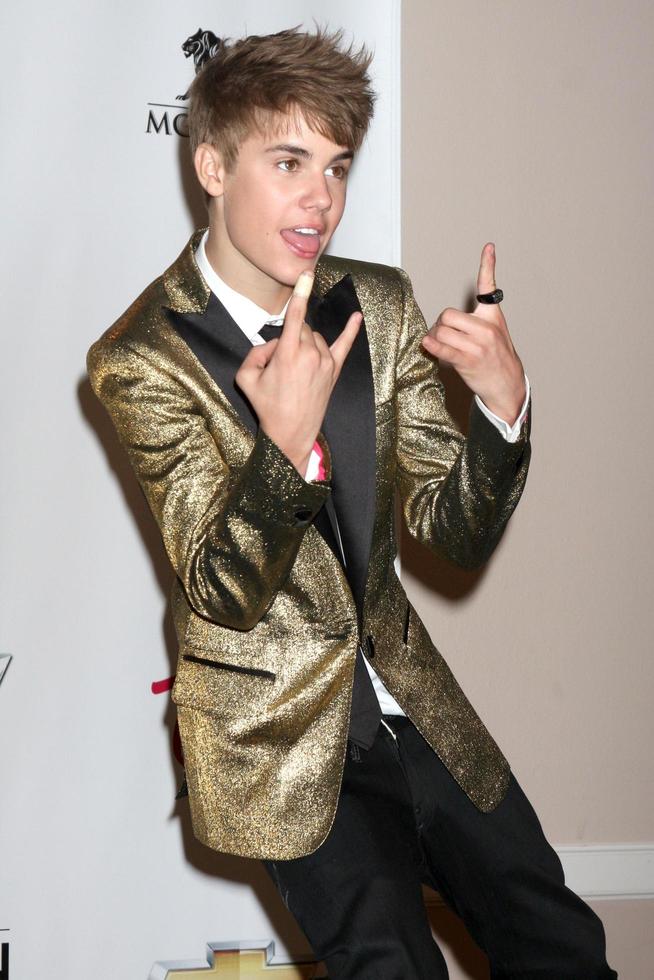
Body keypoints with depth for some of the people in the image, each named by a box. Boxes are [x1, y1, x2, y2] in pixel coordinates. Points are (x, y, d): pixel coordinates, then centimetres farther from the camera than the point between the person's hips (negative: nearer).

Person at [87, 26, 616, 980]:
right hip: (282, 730, -5)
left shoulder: (380, 307, 0)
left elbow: (456, 533, -1)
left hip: (409, 700, 5)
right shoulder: (143, 358, -14)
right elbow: (225, 593, -17)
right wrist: (287, 445, -36)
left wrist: (502, 404, -21)